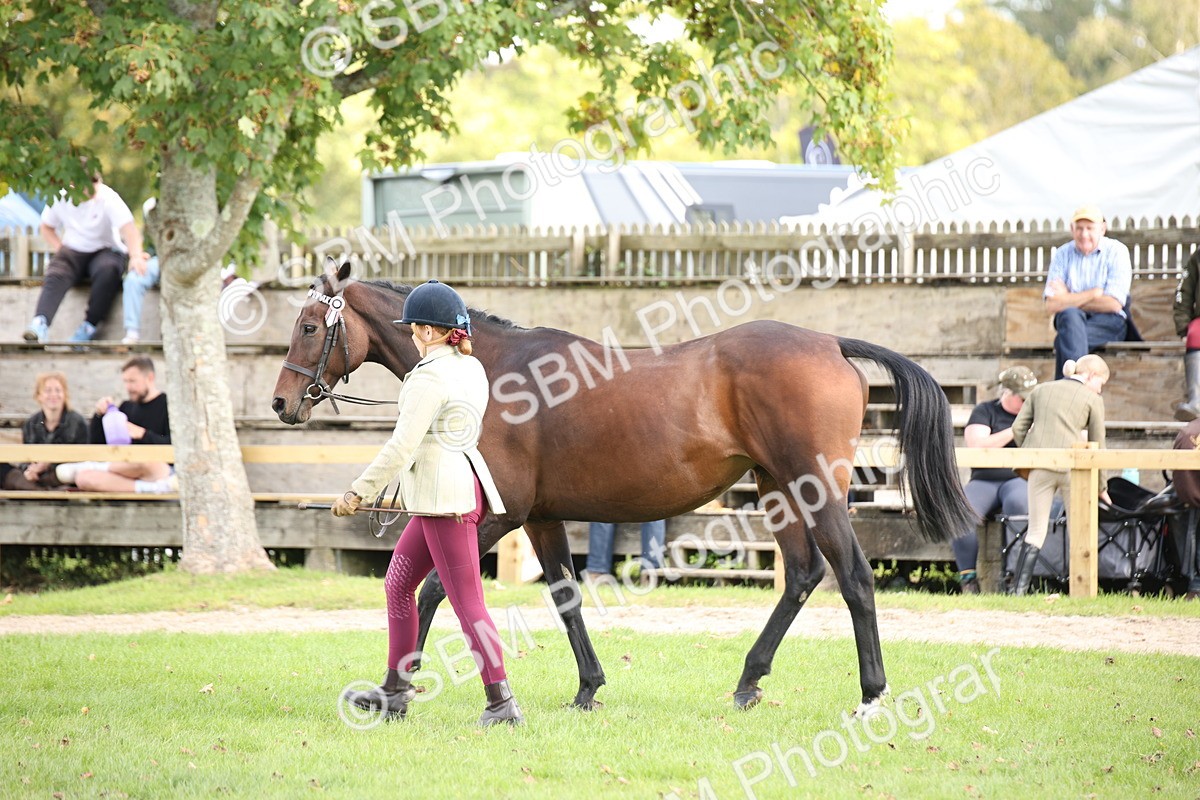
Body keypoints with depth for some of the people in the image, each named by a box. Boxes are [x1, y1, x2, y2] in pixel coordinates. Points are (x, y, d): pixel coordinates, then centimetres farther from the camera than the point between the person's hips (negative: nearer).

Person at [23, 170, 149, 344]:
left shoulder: (108, 198, -13)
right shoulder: (60, 198, -1)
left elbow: (128, 228, -25)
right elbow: (46, 227, 15)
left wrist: (136, 256, -44)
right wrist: (60, 250, -4)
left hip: (105, 250, -2)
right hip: (73, 252, 2)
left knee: (108, 270, -38)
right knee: (56, 275, -30)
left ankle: (89, 327, -29)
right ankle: (40, 324, -52)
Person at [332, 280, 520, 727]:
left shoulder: (429, 377, -15)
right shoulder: (472, 369, 12)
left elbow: (401, 447, -19)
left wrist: (357, 492, -12)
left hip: (444, 497, -10)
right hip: (465, 485, 10)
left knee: (467, 604, -9)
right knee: (398, 584, 18)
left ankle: (501, 702, -11)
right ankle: (395, 692, 22)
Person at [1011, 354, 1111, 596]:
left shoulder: (1041, 390, 17)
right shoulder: (1092, 399, 6)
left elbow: (1018, 428, 11)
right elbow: (1097, 444, 9)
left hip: (1039, 465, 3)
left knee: (1036, 532, 6)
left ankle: (1019, 588, -5)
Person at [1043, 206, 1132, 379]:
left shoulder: (1116, 251, -1)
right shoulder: (1062, 254, 7)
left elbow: (1114, 304, -10)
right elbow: (1052, 305, -4)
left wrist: (1069, 300, -5)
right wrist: (1093, 294, -9)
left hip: (1108, 323, -3)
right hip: (1072, 319, 3)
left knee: (1064, 339, -33)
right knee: (1069, 315, -35)